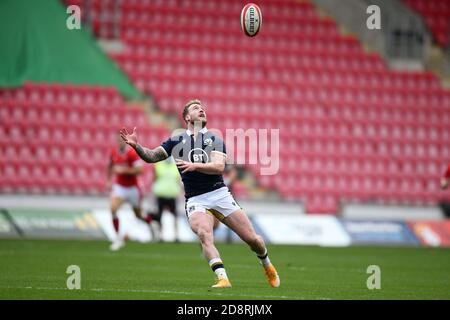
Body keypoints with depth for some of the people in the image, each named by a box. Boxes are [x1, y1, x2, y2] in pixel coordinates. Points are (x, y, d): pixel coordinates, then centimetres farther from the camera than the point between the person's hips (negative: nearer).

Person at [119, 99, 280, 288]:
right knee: (204, 235, -31)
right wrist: (135, 145, -7)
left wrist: (195, 166, -24)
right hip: (195, 200, 0)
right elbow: (151, 157, 12)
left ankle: (268, 266, 29)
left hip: (220, 194, 0)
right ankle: (222, 278, -39)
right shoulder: (176, 141, 12)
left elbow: (219, 167, -9)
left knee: (252, 238, -1)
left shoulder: (215, 139, 7)